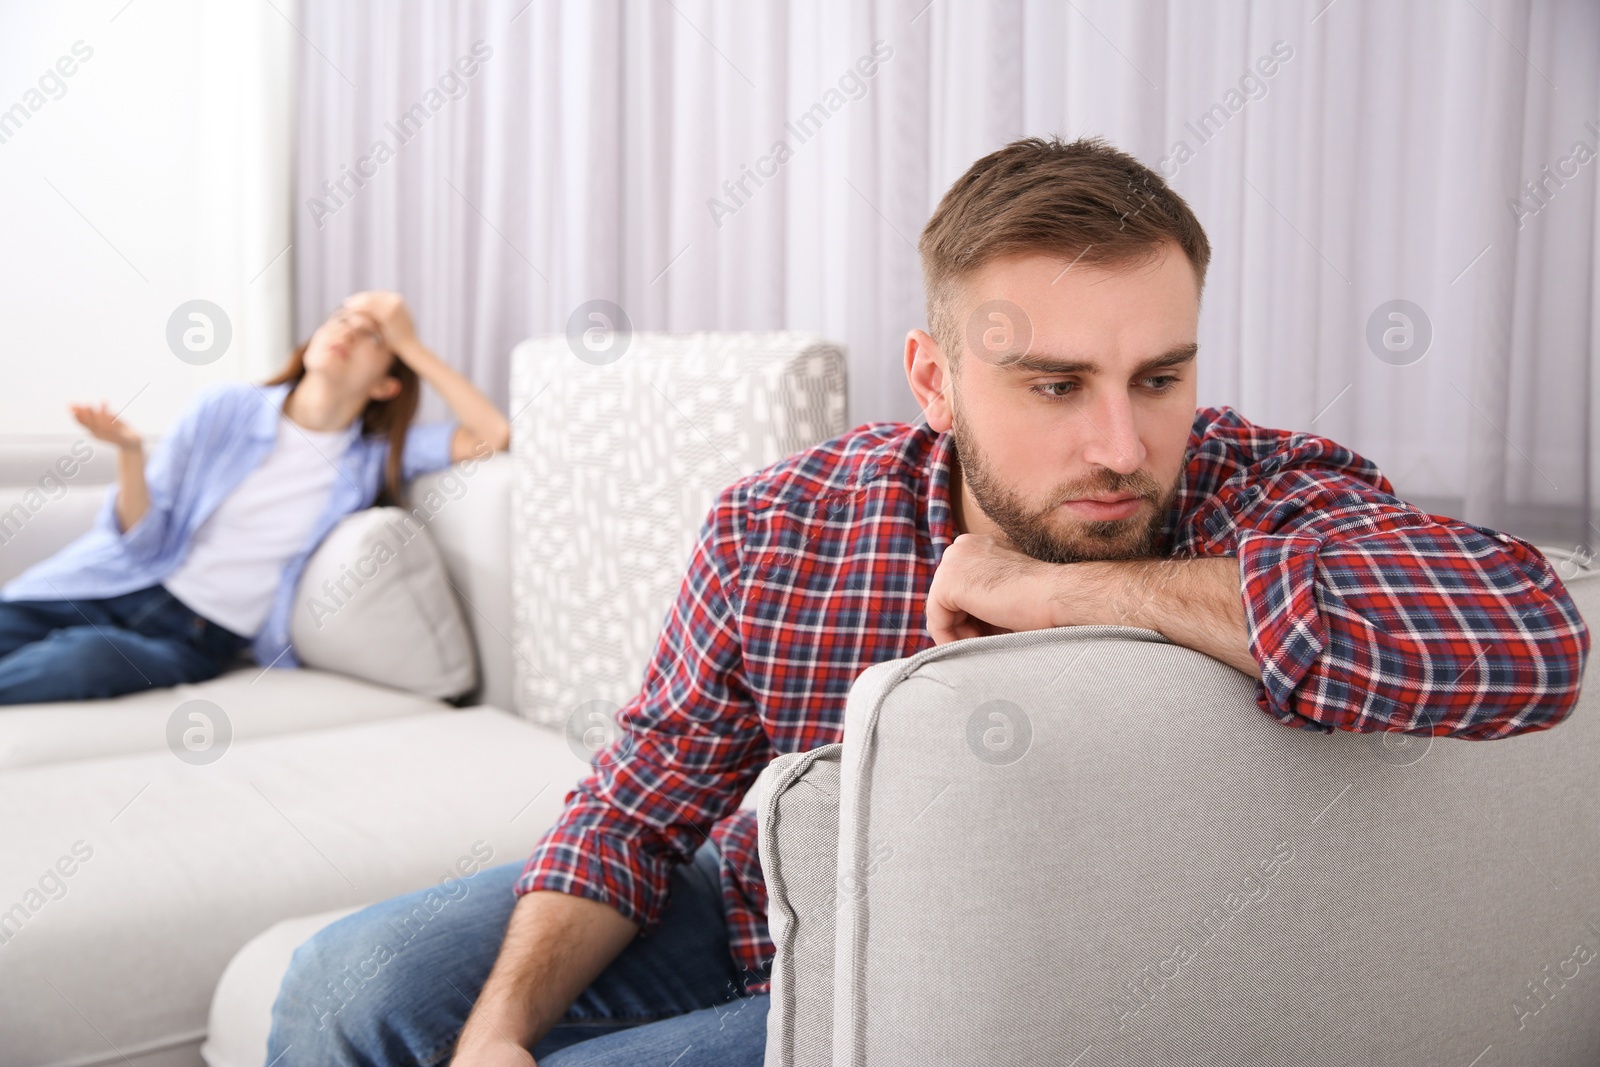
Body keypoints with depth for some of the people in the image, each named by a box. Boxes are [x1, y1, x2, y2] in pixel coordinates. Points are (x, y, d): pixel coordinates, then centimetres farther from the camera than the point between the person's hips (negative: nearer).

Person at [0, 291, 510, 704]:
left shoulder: (374, 457, 3)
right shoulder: (224, 409, 2)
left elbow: (493, 435, -10)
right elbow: (142, 540, 2)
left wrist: (411, 345, -11)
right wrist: (128, 451, -18)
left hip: (199, 639, -1)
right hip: (111, 590, 1)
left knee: (87, 657, -34)